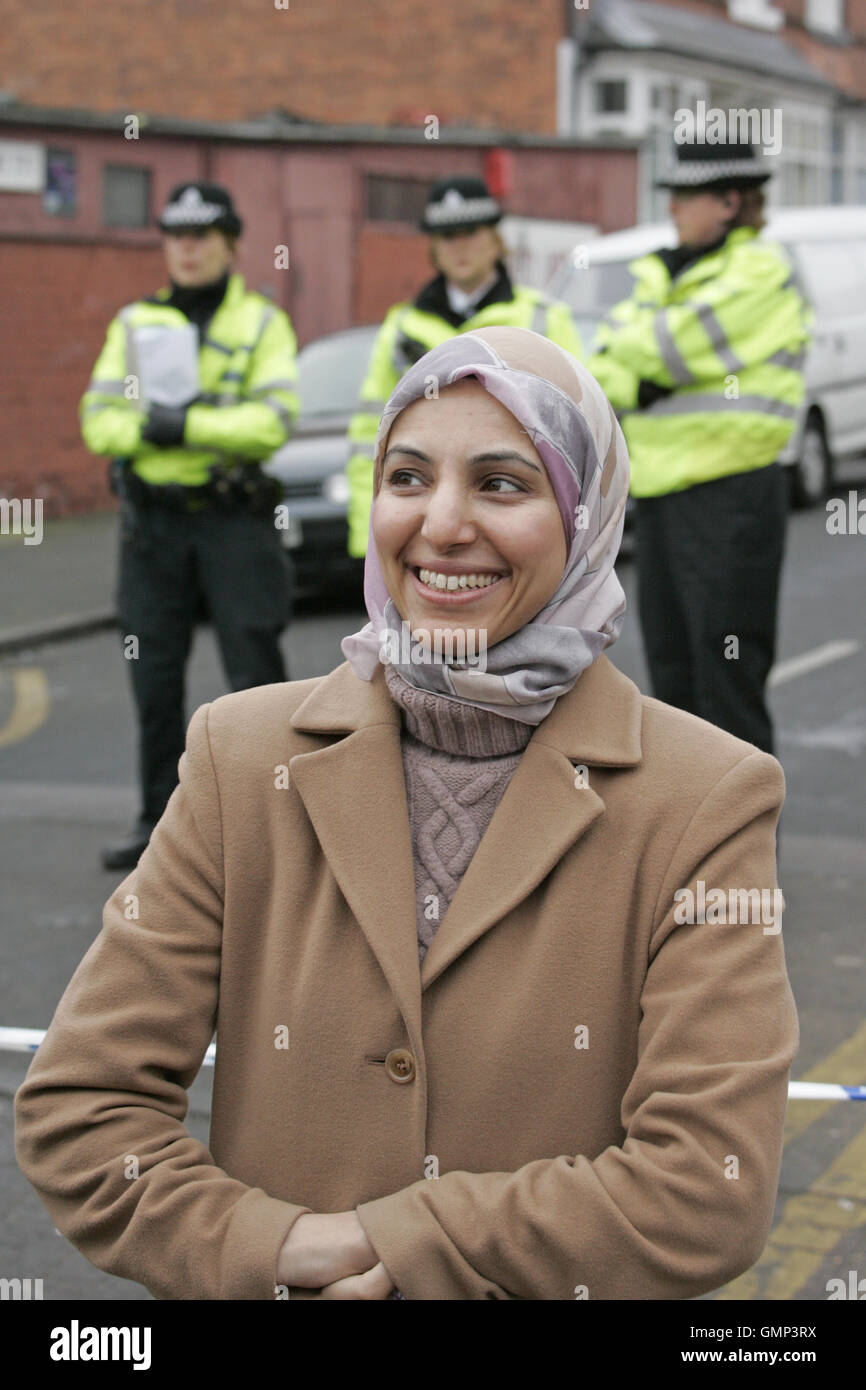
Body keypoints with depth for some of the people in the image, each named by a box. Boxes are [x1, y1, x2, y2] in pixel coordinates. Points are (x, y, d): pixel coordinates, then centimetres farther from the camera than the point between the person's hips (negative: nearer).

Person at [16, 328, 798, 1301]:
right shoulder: (244, 758, -7)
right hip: (264, 1290, 2)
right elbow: (76, 1102, -8)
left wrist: (389, 1242, -19)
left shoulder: (708, 801, -13)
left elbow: (711, 1192, -19)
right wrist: (278, 1254, -21)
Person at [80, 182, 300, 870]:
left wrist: (187, 423, -20)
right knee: (155, 679, 8)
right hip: (153, 521, 3)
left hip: (235, 520, -3)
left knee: (256, 672, -2)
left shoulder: (263, 322, 1)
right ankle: (160, 820, 19)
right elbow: (100, 421, 2)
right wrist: (156, 429, -17)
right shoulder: (135, 323, 11)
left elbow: (273, 419, -14)